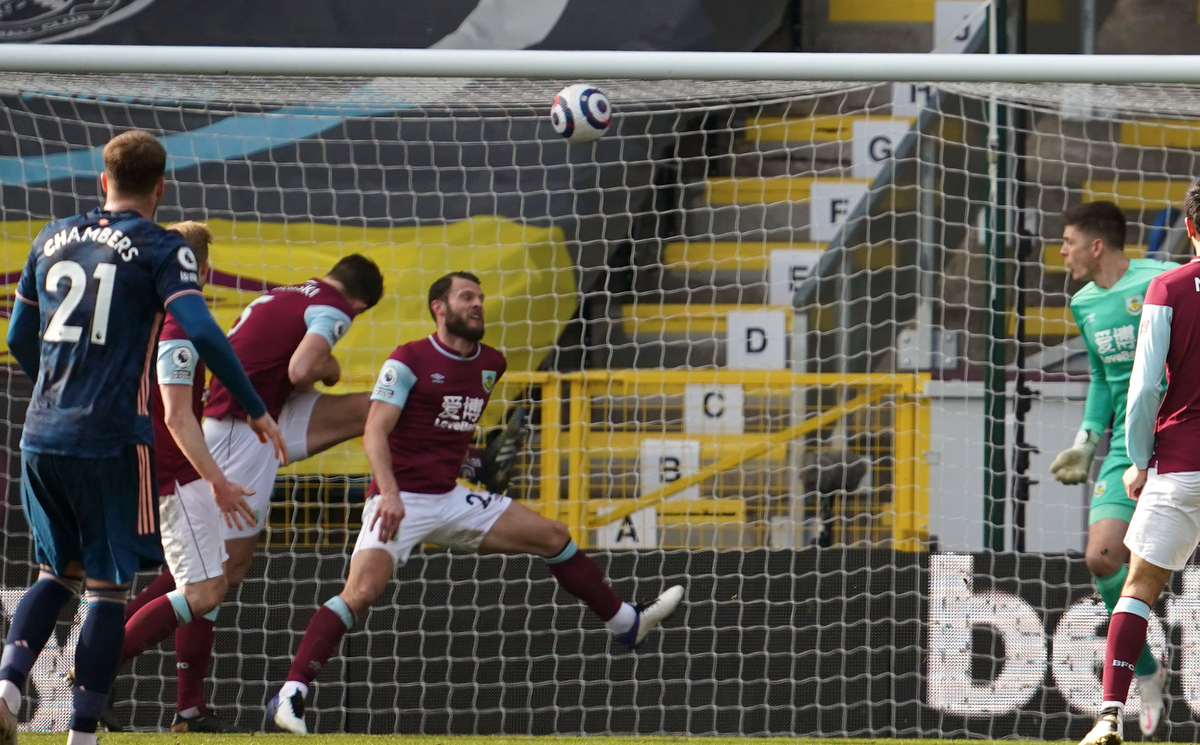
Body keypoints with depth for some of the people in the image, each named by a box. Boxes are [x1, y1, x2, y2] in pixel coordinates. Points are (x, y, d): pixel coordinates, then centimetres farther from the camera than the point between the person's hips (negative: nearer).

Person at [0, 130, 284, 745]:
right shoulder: (161, 249, -3)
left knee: (58, 572, 19)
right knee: (108, 584, 3)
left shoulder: (52, 239, 13)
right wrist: (256, 410, -6)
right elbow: (200, 331, -15)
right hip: (112, 440, -5)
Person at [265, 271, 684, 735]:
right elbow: (375, 431, -16)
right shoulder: (409, 360, -9)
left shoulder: (492, 364, 10)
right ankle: (290, 695, -26)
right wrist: (389, 493, -27)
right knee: (362, 592, -26)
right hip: (400, 501, -7)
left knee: (553, 537, 6)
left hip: (451, 500, 7)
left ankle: (628, 625, 20)